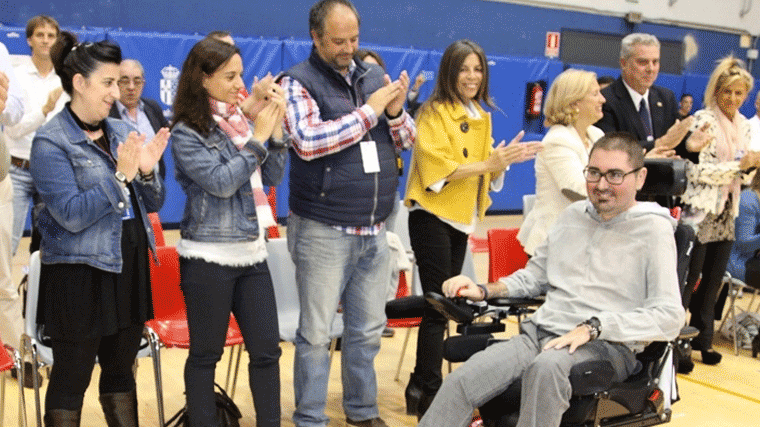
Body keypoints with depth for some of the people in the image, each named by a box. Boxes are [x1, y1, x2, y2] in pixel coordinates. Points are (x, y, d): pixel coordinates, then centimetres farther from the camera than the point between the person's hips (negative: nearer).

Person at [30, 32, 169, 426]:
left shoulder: (122, 132, 8)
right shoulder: (50, 141, -9)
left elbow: (151, 205, 9)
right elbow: (71, 216, -18)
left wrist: (146, 170, -10)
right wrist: (120, 175, -23)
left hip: (130, 267, 6)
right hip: (79, 275, -6)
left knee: (120, 371, 17)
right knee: (71, 379, 6)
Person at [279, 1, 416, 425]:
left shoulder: (373, 75, 9)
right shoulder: (298, 82, -6)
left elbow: (408, 140, 12)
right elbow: (308, 143, -21)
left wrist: (395, 112, -10)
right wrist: (369, 111, -17)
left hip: (374, 230, 5)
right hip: (323, 232, -5)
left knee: (368, 330, 14)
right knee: (316, 334, 3)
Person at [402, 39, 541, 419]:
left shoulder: (481, 116, 12)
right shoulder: (433, 113, -10)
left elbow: (484, 167, 14)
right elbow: (439, 169, -19)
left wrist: (504, 160, -5)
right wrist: (488, 164, -24)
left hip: (462, 218, 8)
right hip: (432, 216, -7)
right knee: (439, 305, -8)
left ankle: (420, 388, 20)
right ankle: (428, 393, 0)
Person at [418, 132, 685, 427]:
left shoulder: (653, 230, -2)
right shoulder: (573, 215, 18)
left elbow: (670, 316, -12)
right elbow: (535, 275, 28)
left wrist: (593, 328, -21)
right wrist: (484, 291, 12)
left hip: (608, 347, -5)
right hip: (539, 333, 5)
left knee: (546, 367, -40)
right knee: (460, 381, -20)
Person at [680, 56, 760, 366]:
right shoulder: (704, 120, -9)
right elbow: (698, 171, -16)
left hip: (726, 214, 7)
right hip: (701, 212, -7)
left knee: (713, 281, 11)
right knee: (688, 278, -2)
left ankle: (702, 339, 23)